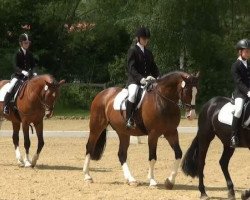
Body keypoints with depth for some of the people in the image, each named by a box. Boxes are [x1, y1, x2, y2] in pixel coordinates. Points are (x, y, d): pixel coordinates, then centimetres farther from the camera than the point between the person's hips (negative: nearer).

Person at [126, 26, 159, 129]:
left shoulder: (148, 53, 19)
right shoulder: (132, 51, -2)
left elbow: (154, 68, 18)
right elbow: (131, 68, -14)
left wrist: (156, 77, -4)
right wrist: (141, 79, -28)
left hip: (147, 81, 7)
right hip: (134, 81, -7)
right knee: (133, 94, -36)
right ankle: (129, 120, -33)